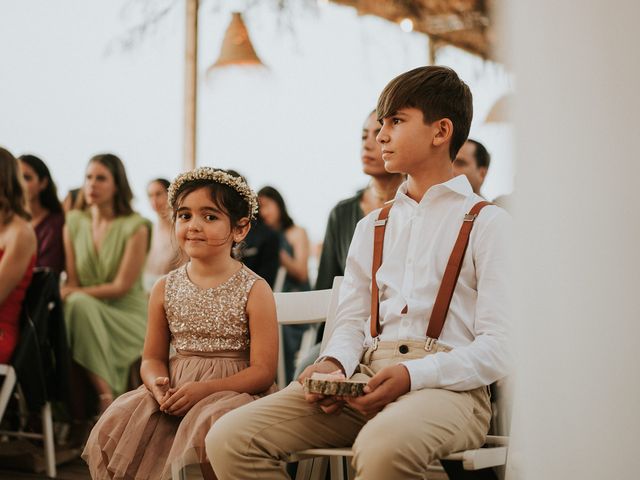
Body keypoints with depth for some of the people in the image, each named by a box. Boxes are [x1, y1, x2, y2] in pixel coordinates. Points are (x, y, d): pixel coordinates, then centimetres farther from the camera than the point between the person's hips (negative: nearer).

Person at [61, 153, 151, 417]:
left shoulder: (135, 227, -6)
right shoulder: (74, 222, 9)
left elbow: (122, 286, -10)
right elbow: (72, 281, 7)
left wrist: (74, 293, -13)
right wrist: (71, 295, -16)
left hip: (128, 315, -4)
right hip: (87, 310, 4)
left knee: (79, 304, -32)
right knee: (77, 304, -31)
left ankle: (105, 396, -27)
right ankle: (105, 395, -29)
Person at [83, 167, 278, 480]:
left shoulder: (254, 290, -4)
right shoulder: (165, 289, 10)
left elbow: (263, 371, -8)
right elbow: (153, 358, 14)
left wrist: (203, 389, -21)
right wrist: (158, 384, -12)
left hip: (232, 389, -4)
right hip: (174, 387, 4)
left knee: (205, 425, -36)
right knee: (115, 425, -19)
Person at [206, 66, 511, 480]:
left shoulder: (488, 223, 5)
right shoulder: (371, 228, 26)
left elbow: (497, 349, -4)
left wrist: (412, 376, -19)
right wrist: (332, 365, -4)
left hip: (445, 384, -6)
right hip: (361, 379, 6)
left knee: (383, 446, -42)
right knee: (229, 439, -17)